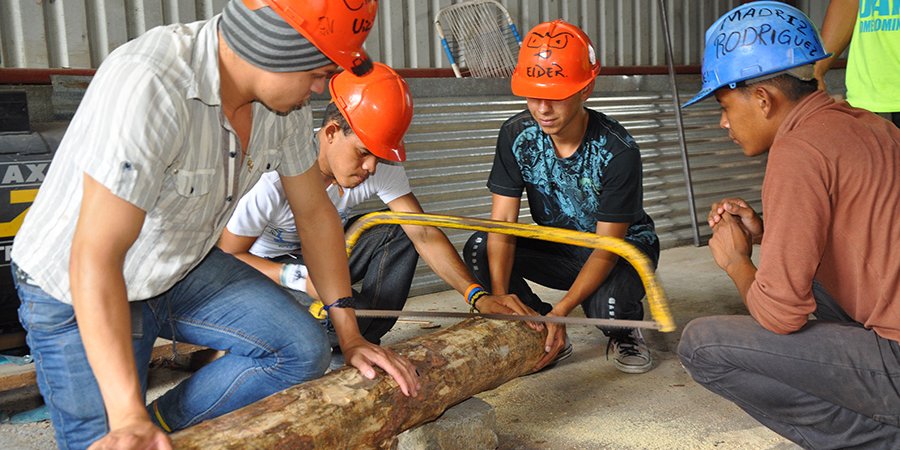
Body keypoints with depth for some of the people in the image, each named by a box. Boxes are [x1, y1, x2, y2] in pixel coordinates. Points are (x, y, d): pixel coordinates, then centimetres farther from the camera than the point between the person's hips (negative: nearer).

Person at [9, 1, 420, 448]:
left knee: (302, 351, -10)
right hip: (77, 292, -5)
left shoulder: (283, 95, -12)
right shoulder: (146, 82, -34)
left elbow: (314, 213, 0)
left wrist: (350, 336, 1)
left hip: (182, 269, 6)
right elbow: (95, 258, -35)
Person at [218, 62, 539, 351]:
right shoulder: (275, 176, -32)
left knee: (401, 232, -18)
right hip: (269, 268, -5)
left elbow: (425, 236, -20)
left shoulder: (381, 166, -17)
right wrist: (298, 277, -40)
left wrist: (479, 297, -32)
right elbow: (226, 256, -24)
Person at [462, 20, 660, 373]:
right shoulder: (516, 135, -17)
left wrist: (560, 311, -36)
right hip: (558, 247, 4)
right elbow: (502, 225, -20)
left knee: (607, 307, -36)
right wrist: (499, 300, -34)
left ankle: (625, 333, 5)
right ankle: (544, 333, -1)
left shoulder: (618, 151, -27)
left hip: (624, 248, -3)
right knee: (479, 249, -22)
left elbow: (607, 249, -25)